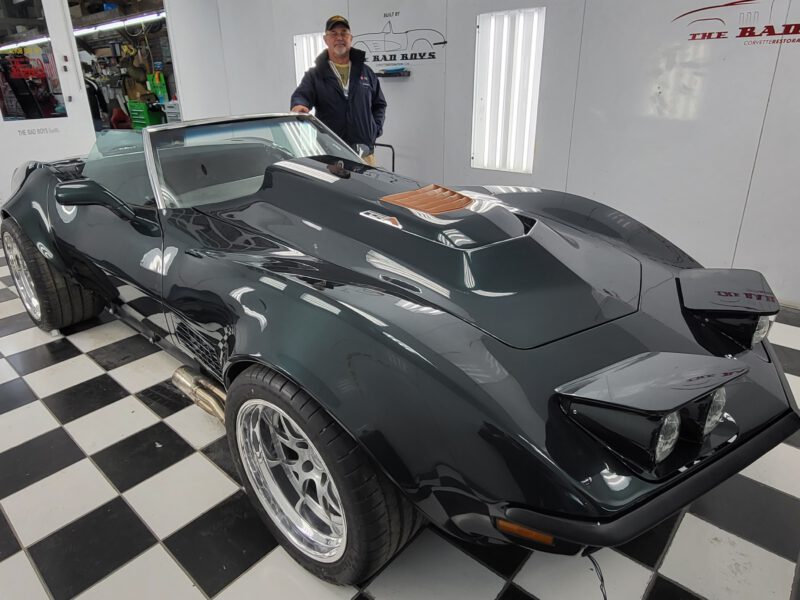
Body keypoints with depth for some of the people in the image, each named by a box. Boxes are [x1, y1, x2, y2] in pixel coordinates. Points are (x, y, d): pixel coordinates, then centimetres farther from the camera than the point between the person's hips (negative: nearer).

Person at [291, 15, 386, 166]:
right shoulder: (314, 74, 7)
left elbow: (379, 104, 23)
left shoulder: (366, 72, 17)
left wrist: (376, 129, 7)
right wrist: (299, 105, -33)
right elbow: (301, 95, -9)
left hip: (365, 153, 3)